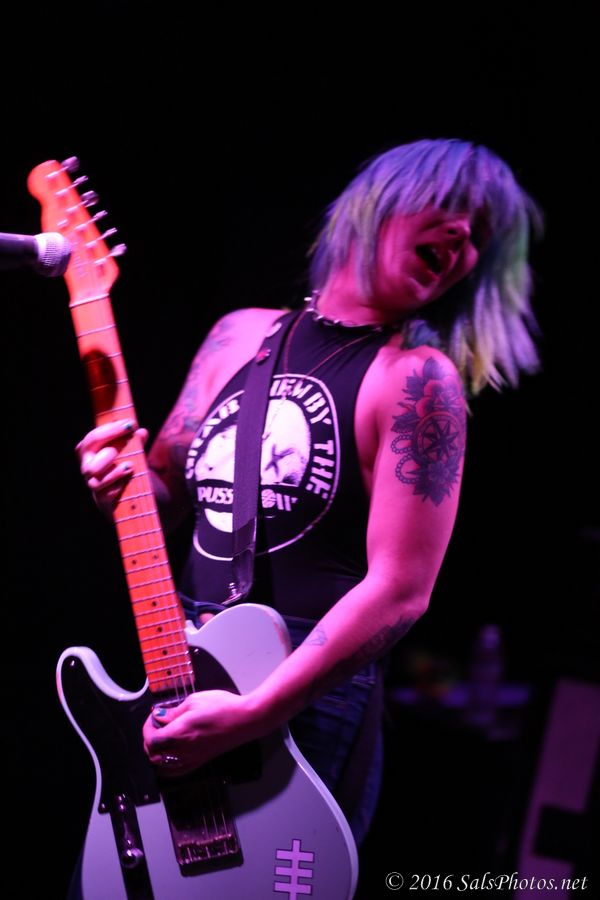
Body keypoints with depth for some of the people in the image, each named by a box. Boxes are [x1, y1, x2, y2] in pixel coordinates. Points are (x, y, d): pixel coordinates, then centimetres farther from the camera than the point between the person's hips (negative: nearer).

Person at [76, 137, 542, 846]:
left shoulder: (417, 379, -10)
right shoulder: (240, 335, 8)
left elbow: (400, 591, -17)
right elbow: (169, 492, 17)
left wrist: (250, 716, -22)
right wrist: (122, 483, -7)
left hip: (307, 699, -6)